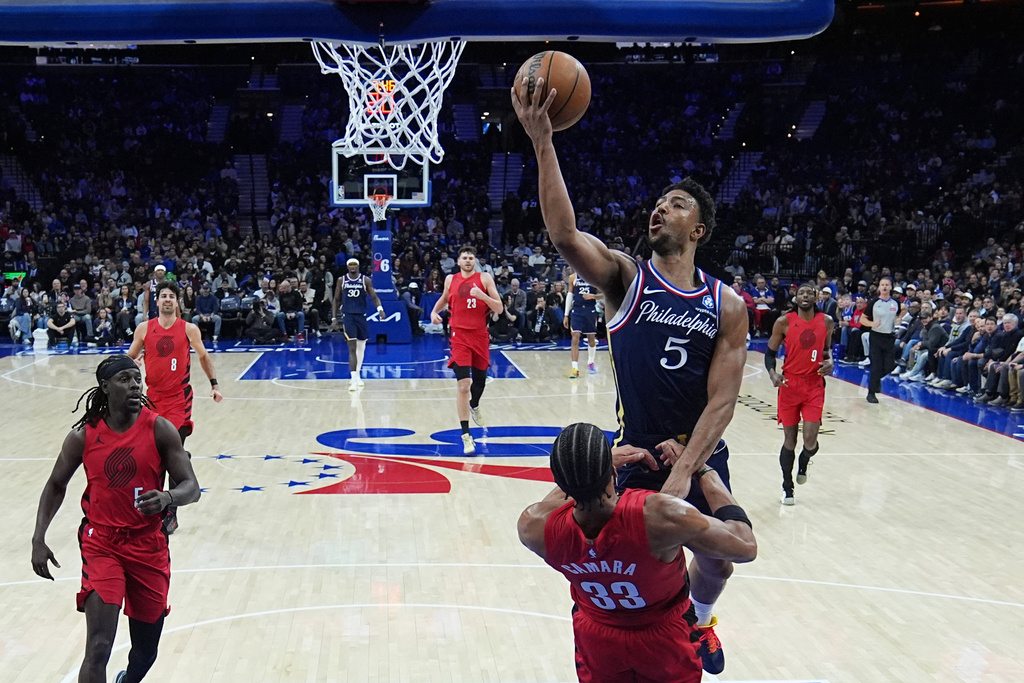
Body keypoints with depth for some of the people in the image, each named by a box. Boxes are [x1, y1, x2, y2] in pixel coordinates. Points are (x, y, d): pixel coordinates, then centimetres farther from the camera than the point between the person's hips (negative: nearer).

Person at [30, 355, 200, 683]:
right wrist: (39, 539, 0)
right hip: (101, 542, -1)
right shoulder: (84, 434, -5)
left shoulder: (159, 429, -8)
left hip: (148, 545, 1)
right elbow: (56, 486, 9)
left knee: (146, 651, 15)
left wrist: (167, 497, -32)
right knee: (99, 648, -17)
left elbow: (191, 487, -10)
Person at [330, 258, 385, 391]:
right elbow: (336, 300, 9)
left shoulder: (365, 280, 1)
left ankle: (357, 376, 28)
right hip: (348, 316, -2)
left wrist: (379, 308, -22)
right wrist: (334, 318, 2)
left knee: (361, 347, 12)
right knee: (352, 348, -12)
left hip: (362, 316, 2)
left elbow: (374, 297, -1)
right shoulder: (341, 280, 3)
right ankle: (354, 379, -17)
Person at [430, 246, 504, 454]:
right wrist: (434, 311, 6)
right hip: (459, 336, -1)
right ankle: (466, 435, -8)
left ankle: (474, 406, 52)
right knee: (463, 385, -12)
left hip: (480, 336, 1)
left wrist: (482, 295, -23)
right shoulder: (450, 279, 4)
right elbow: (444, 299, 25)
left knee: (480, 380, 15)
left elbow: (499, 308, -7)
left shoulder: (484, 279, -3)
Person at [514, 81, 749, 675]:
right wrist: (543, 143, -34)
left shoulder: (727, 306, -3)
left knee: (717, 560, 17)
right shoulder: (625, 278, -7)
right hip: (637, 454, -2)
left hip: (702, 456, 2)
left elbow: (723, 400, -9)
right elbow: (564, 235, -26)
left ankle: (698, 620, 51)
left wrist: (685, 469, -21)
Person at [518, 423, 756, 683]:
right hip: (665, 643, -3)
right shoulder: (660, 516, -38)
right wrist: (703, 471, -13)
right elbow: (745, 547, -21)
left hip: (597, 645, 3)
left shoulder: (534, 527, -28)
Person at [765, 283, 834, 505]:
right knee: (790, 439, 6)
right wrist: (773, 374, -17)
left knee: (810, 440, -7)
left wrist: (829, 361, -4)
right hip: (789, 384, -1)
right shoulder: (784, 322, -6)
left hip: (814, 386, 1)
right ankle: (787, 487, 23)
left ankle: (803, 464, 30)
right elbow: (770, 352, 1)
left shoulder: (826, 322, 1)